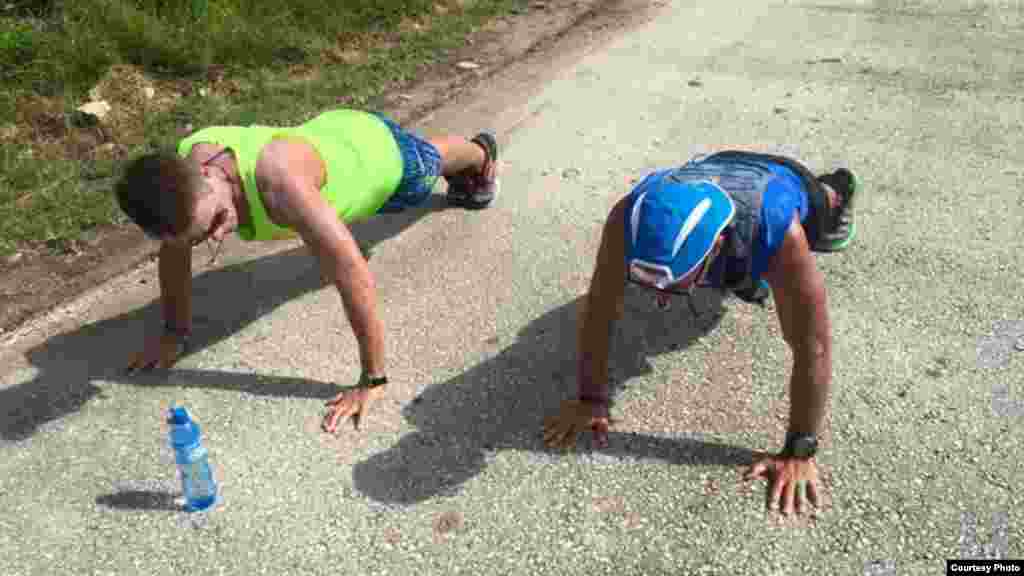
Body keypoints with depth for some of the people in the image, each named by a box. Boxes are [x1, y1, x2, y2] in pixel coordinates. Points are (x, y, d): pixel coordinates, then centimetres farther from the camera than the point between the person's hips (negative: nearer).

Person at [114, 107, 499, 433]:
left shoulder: (279, 183, -52)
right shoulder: (181, 168, -31)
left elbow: (354, 278, -50)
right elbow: (174, 252, -11)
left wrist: (373, 381, -43)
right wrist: (175, 332, -3)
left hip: (381, 150, -5)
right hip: (329, 133, 5)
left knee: (431, 161, 32)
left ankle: (481, 152, 69)